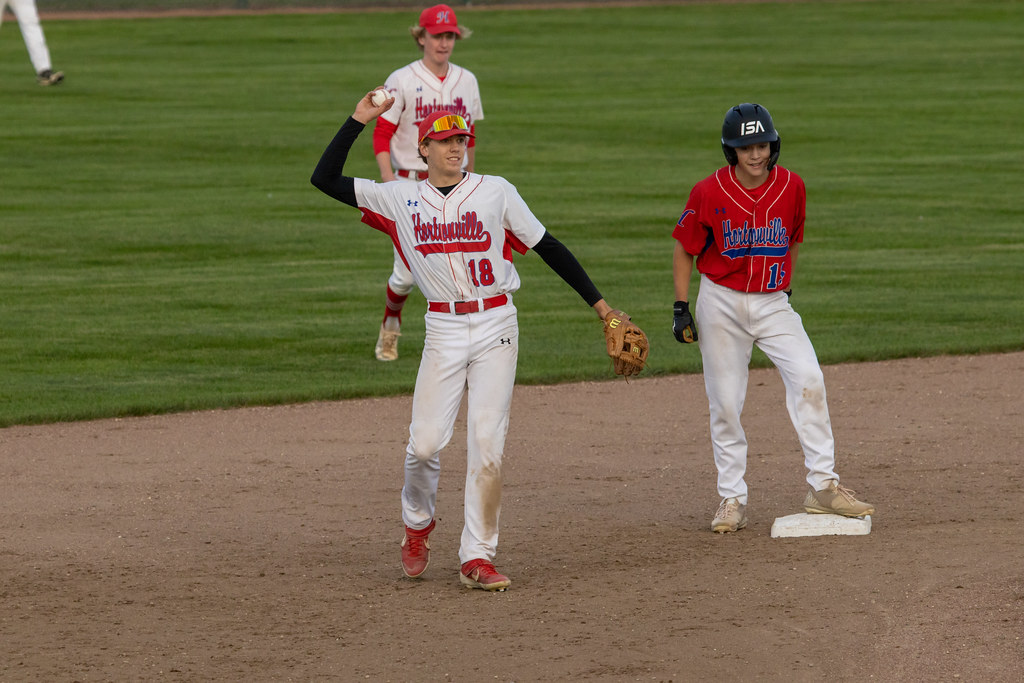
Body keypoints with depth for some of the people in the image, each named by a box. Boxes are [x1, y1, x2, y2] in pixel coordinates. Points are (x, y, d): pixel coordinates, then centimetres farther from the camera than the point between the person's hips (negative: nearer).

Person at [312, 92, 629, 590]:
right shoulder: (401, 199, 5)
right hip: (443, 329, 1)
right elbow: (325, 179, 4)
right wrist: (359, 120, 1)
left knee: (487, 442, -7)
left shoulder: (496, 192, 3)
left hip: (496, 326, -1)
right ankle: (417, 523, 26)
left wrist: (599, 305, 4)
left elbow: (547, 247, 6)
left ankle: (477, 558, -1)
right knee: (426, 442, -5)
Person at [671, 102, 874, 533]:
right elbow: (684, 250, 1)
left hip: (773, 303, 1)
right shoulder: (709, 194, -11)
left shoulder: (791, 187, -4)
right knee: (725, 403, 0)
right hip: (721, 302, -1)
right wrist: (681, 308, -4)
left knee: (808, 380, -17)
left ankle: (823, 486, -14)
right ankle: (732, 501, 12)